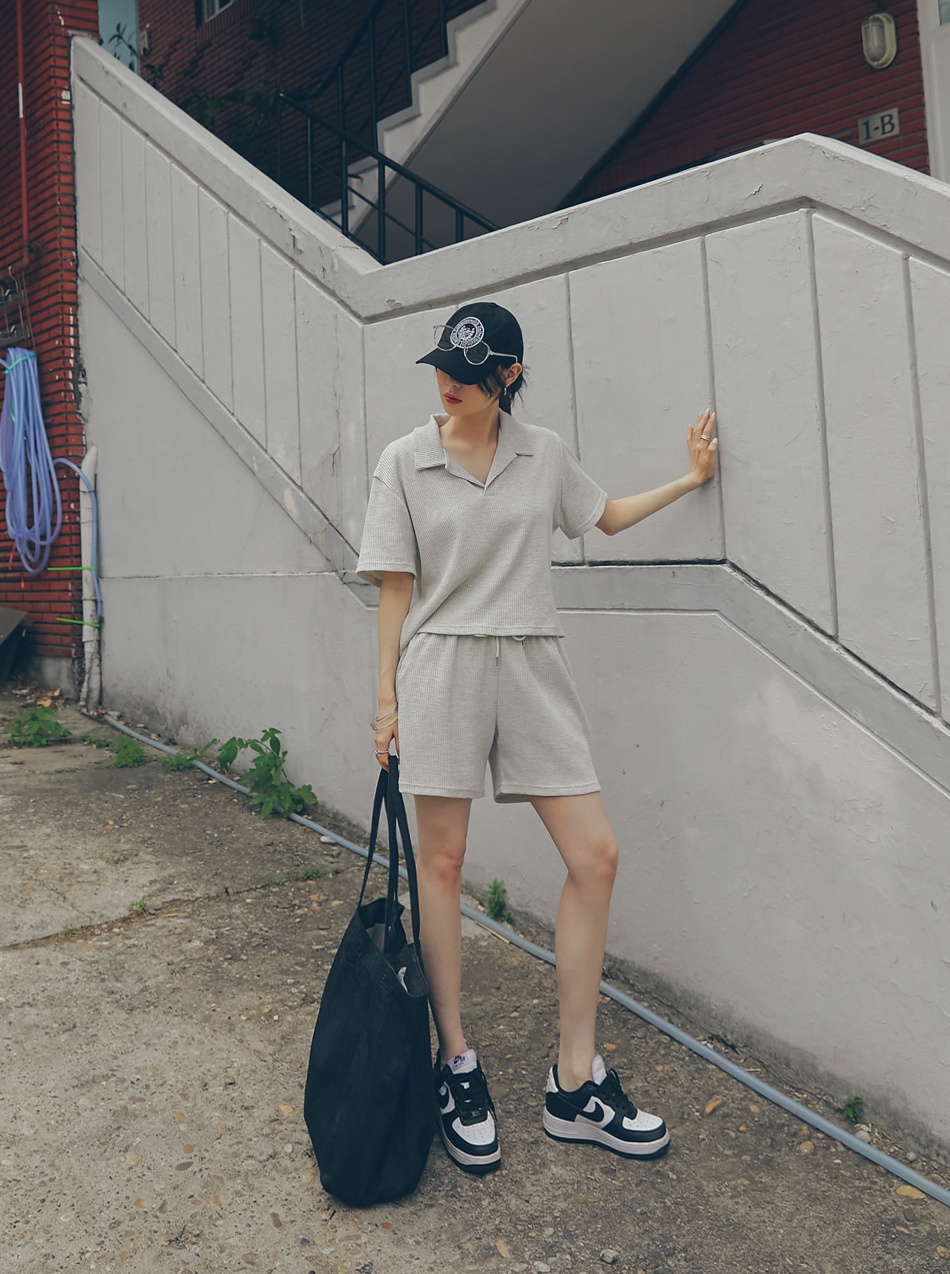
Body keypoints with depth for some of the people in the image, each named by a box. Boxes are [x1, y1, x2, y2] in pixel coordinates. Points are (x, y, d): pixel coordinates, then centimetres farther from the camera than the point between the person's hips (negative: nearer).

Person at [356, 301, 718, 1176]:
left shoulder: (543, 452, 9)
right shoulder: (405, 462, 2)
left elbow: (604, 516, 26)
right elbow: (396, 588, 1)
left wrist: (689, 479, 22)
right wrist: (387, 697, -3)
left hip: (532, 668, 3)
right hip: (442, 668, -2)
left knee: (596, 855, -2)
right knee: (442, 862, 2)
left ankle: (575, 1084, 11)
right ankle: (456, 1064, 19)